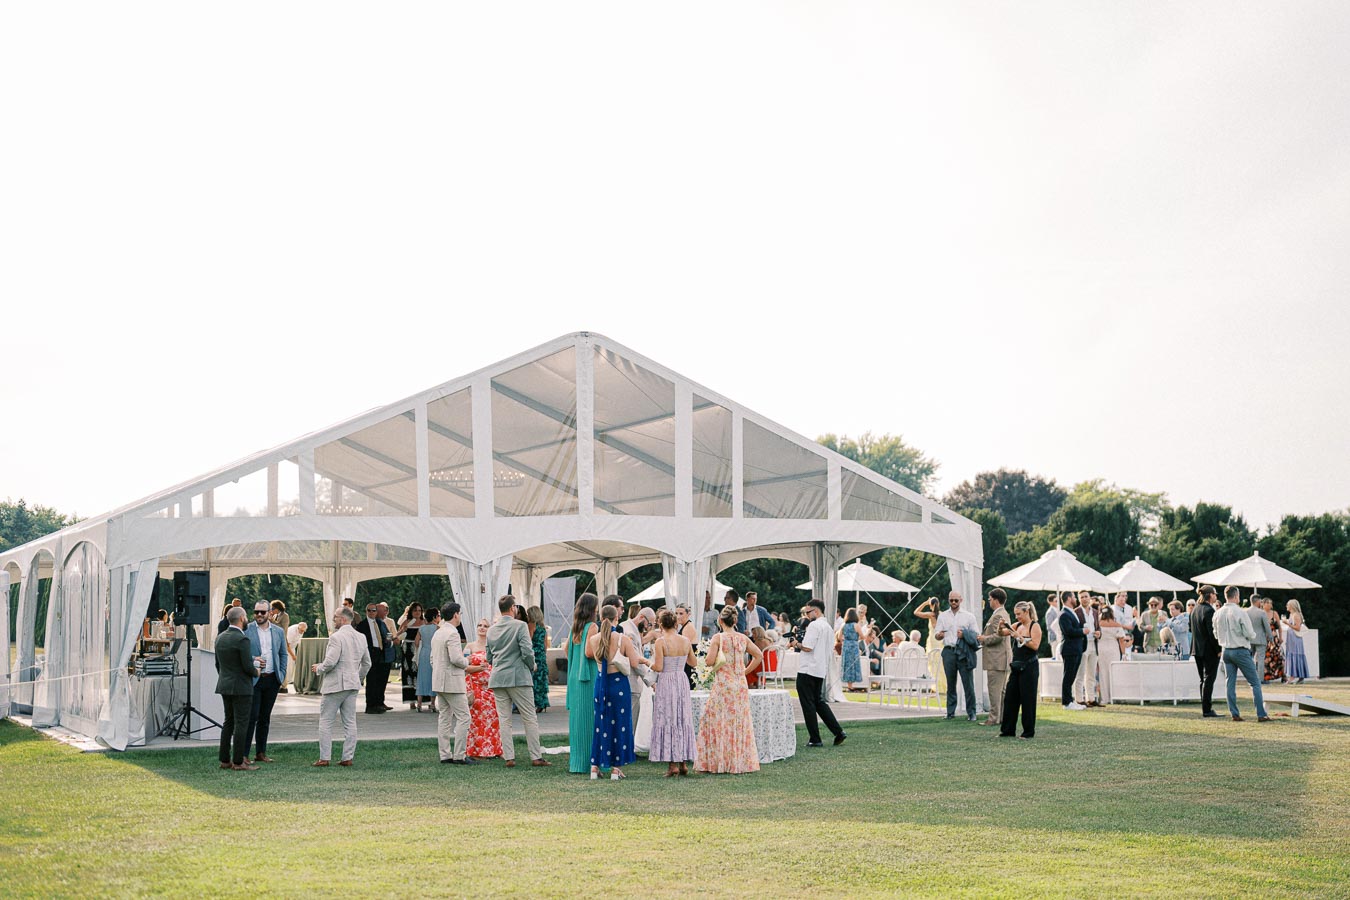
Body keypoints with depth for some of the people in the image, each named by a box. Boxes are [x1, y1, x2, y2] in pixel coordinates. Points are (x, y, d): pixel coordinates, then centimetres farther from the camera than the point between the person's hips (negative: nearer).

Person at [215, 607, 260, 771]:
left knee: (229, 722, 15)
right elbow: (247, 666, -19)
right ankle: (238, 762, -1)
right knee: (241, 723, -3)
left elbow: (218, 663, 15)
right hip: (241, 687, -8)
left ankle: (225, 760, 17)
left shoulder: (220, 638, 7)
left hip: (224, 686, 8)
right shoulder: (242, 639, -18)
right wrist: (256, 672, 2)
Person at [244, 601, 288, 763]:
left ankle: (261, 753, 17)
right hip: (253, 679, -4)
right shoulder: (246, 630, -3)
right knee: (252, 716, -9)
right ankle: (243, 754, -5)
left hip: (272, 680, 4)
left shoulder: (279, 632, 9)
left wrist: (282, 676, 6)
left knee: (265, 718, 10)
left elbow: (284, 654, 15)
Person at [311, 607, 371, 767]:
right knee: (350, 722, 9)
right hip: (352, 685, 7)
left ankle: (324, 758, 0)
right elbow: (367, 663, 15)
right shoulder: (361, 637, 9)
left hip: (335, 684, -7)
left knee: (326, 722, 1)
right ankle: (348, 757, 9)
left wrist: (318, 669, -3)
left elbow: (330, 662, -21)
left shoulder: (336, 637, -15)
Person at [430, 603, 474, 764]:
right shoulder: (452, 633, -15)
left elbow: (432, 658, 19)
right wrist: (466, 665, -5)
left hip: (438, 682, 10)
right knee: (463, 718, -6)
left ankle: (445, 755, 12)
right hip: (452, 681, -10)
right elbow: (456, 658, -23)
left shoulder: (437, 634, 14)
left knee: (444, 718, 11)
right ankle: (459, 756, -9)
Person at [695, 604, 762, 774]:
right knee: (740, 721, 9)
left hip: (723, 684, -4)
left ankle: (718, 761, 2)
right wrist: (745, 670, 13)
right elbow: (758, 656, 9)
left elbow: (710, 661, -15)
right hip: (740, 684, 4)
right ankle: (740, 763, 11)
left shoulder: (718, 638, -9)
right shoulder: (743, 638, 5)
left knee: (718, 721, 3)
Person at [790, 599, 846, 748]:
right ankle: (838, 732, 9)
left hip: (807, 670, -9)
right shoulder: (828, 627, 15)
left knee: (808, 704, -1)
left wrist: (796, 644, -2)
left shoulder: (814, 625, -14)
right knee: (819, 702, 17)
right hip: (821, 671, 9)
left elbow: (808, 647, -21)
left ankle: (815, 739, 0)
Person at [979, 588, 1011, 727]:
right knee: (1002, 689, 13)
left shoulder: (998, 616, -15)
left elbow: (998, 636, -23)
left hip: (996, 659, -11)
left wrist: (984, 639, -10)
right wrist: (984, 638, 19)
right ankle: (1003, 716, 17)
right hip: (1002, 659, 11)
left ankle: (994, 718, -7)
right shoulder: (1004, 614, 19)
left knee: (994, 690, -8)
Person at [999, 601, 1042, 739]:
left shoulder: (1035, 626, -8)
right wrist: (1001, 627, -7)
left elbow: (1035, 645, -18)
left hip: (1029, 667, -7)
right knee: (1009, 697, 8)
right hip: (1016, 666, 7)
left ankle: (1029, 732, 7)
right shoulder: (1017, 625, 11)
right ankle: (1008, 730, 15)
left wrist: (1020, 637, -20)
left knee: (1027, 699, -2)